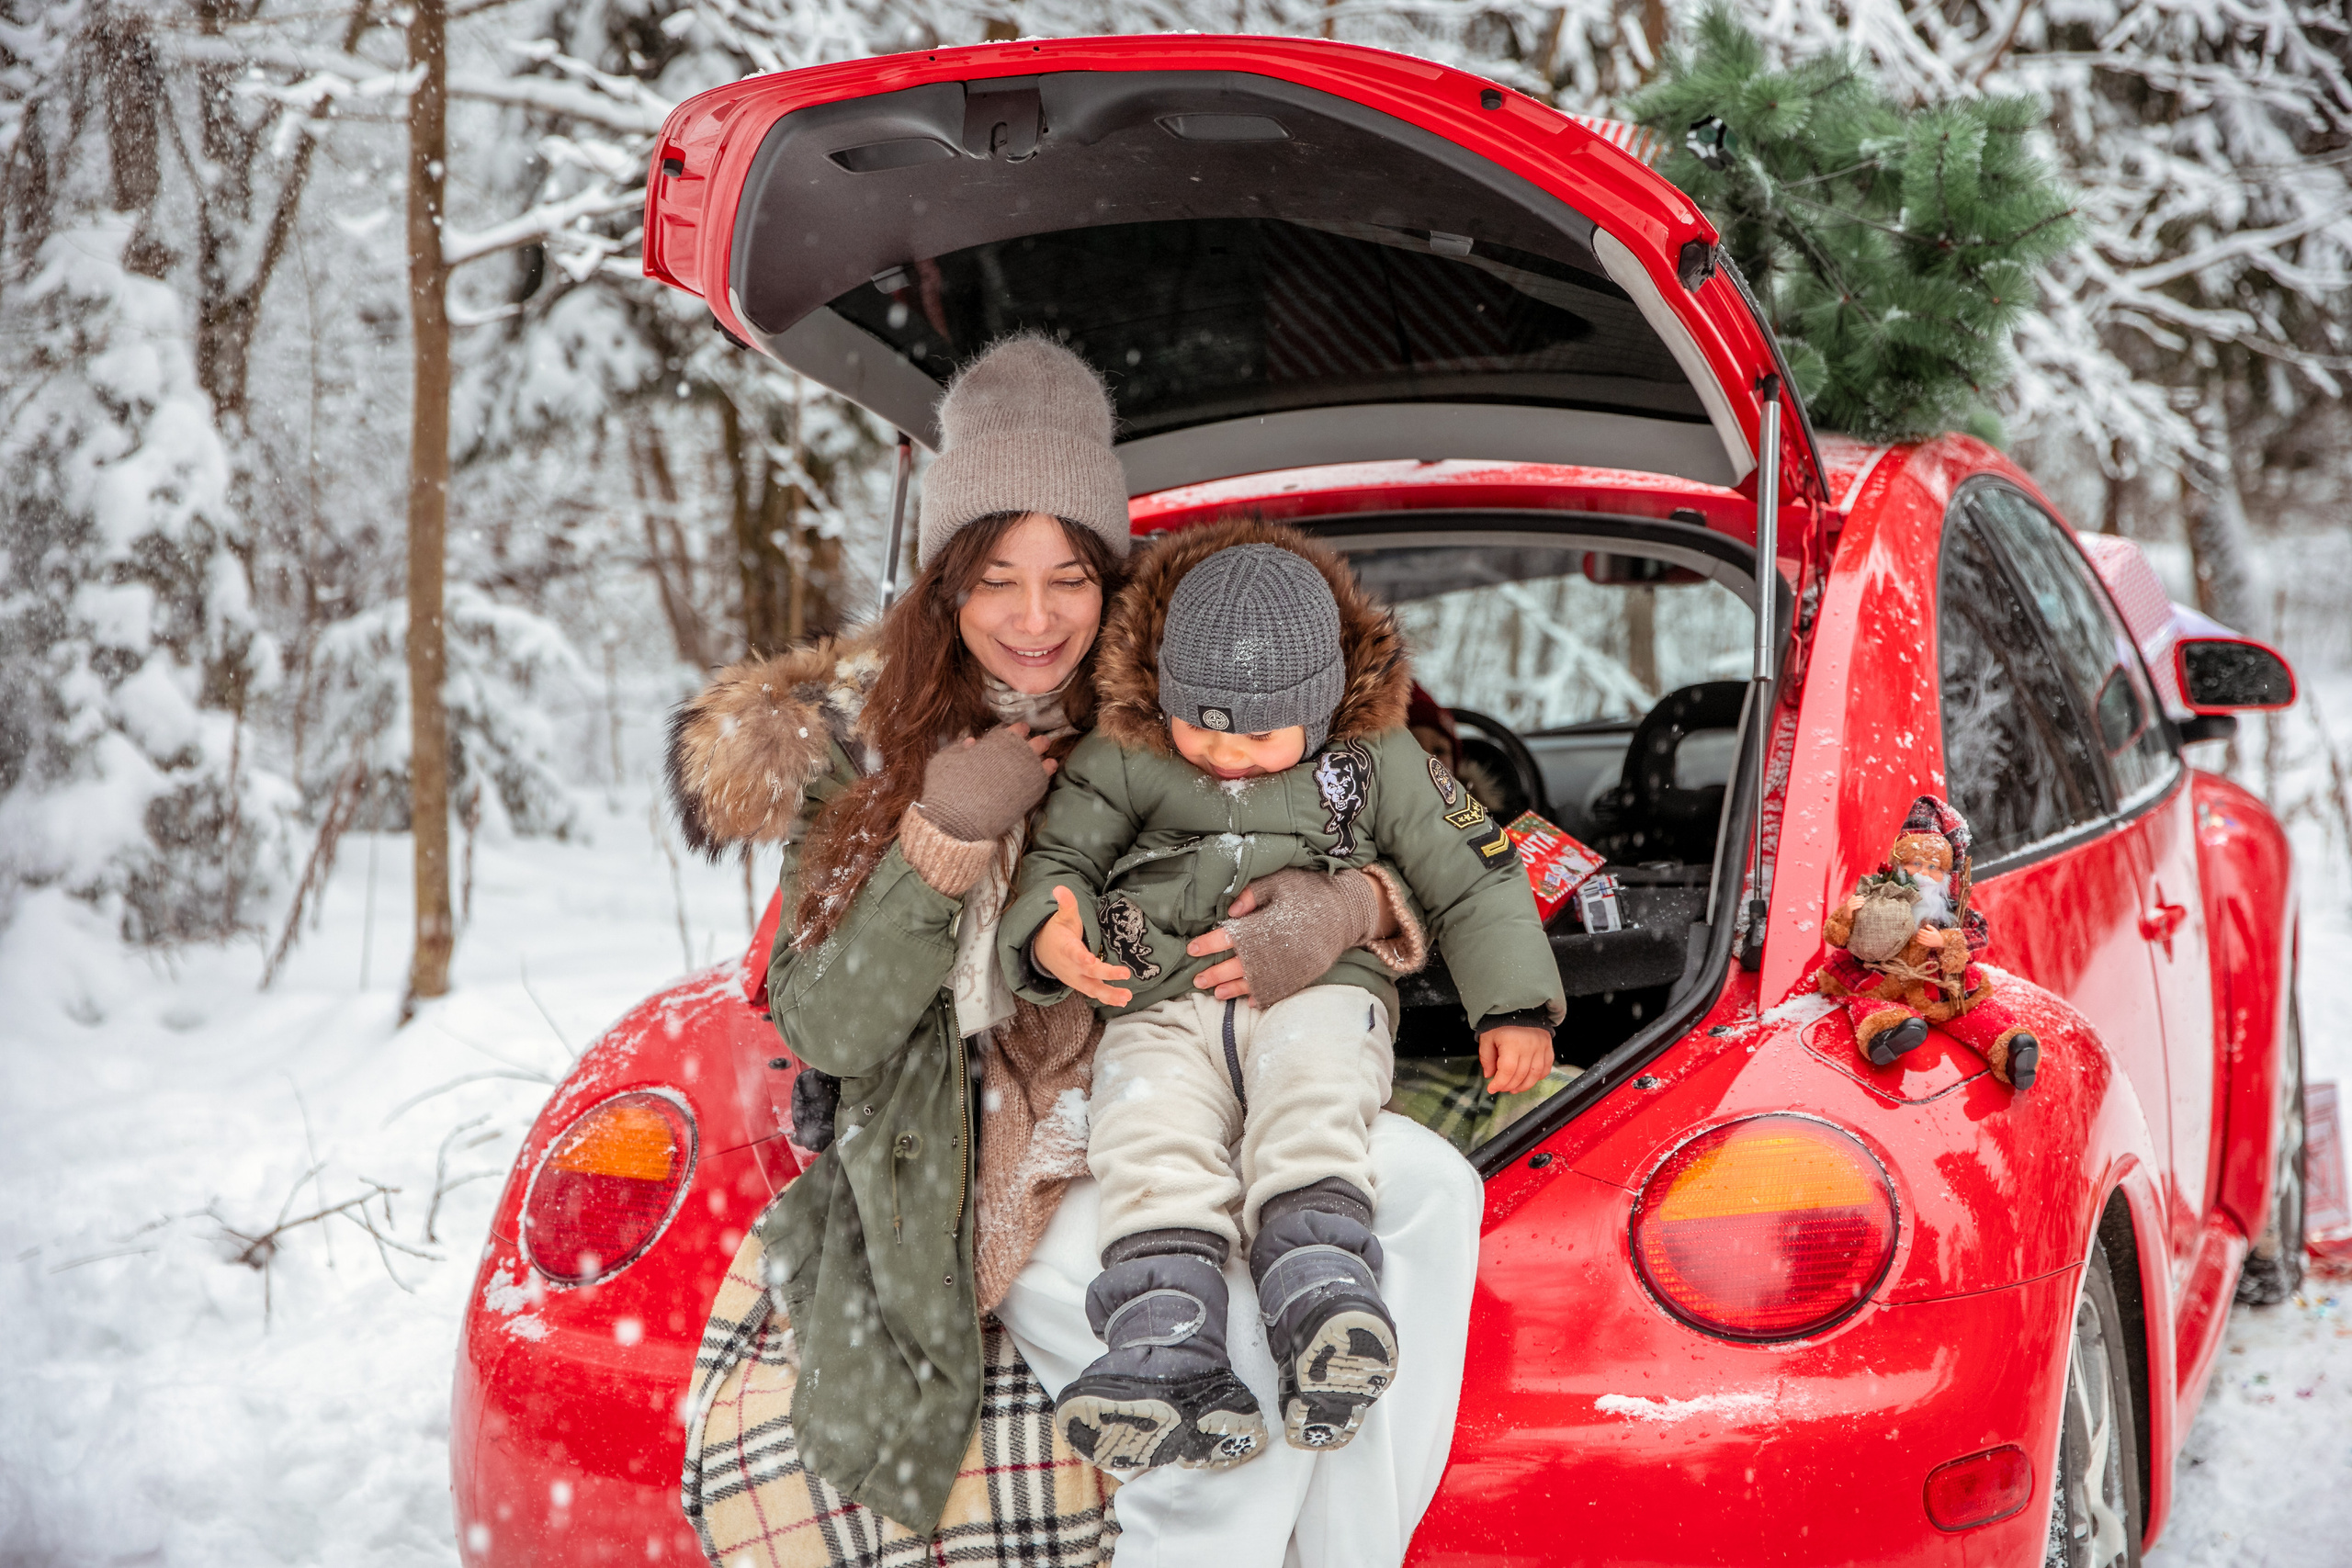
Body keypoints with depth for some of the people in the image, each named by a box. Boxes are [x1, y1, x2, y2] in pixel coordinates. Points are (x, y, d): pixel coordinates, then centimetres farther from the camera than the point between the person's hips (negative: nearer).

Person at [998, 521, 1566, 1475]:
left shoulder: (1380, 762, 9)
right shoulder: (1123, 761, 10)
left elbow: (1472, 878, 14)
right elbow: (1061, 857, 13)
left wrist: (1513, 1006, 5)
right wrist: (1048, 935, -12)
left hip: (1321, 993, -1)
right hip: (1164, 1010, 1)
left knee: (1308, 1116, -36)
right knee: (1151, 1148, -30)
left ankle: (1323, 1313, -52)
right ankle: (1169, 1369, -42)